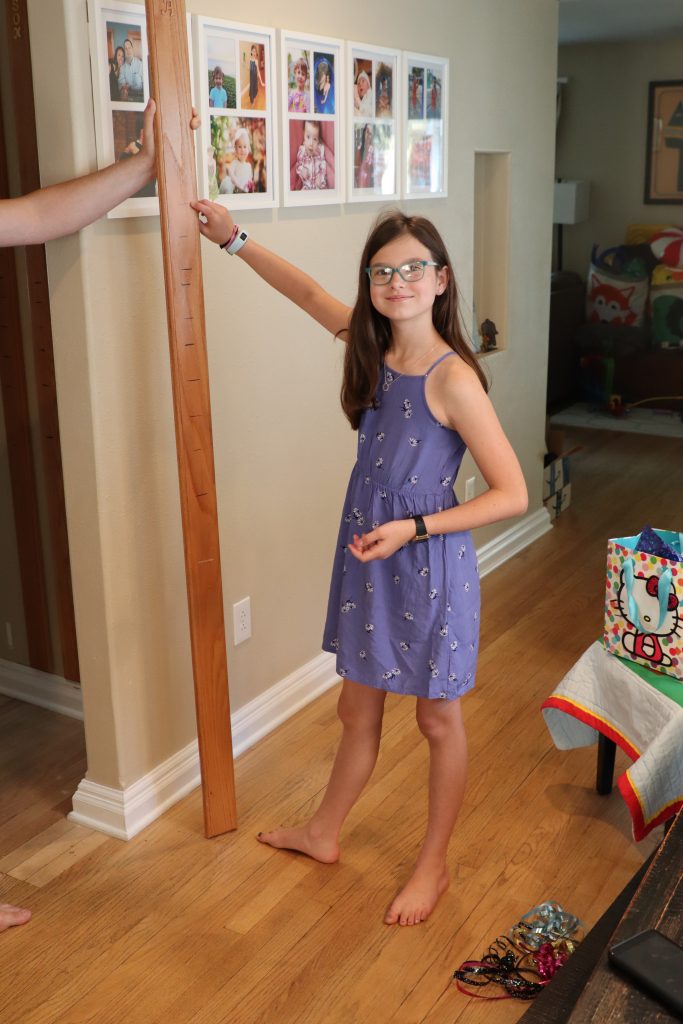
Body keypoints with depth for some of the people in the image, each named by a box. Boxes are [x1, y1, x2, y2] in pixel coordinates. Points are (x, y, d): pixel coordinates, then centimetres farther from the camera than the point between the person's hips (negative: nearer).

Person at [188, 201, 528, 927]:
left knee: (438, 718, 13)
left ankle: (433, 865, 33)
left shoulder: (452, 379, -21)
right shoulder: (373, 347, -1)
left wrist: (412, 527, -23)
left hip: (429, 563, -6)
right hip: (367, 559, 6)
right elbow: (308, 293, 17)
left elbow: (512, 494, -20)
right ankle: (322, 834, 43)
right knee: (358, 709, 22)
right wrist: (234, 240, 14)